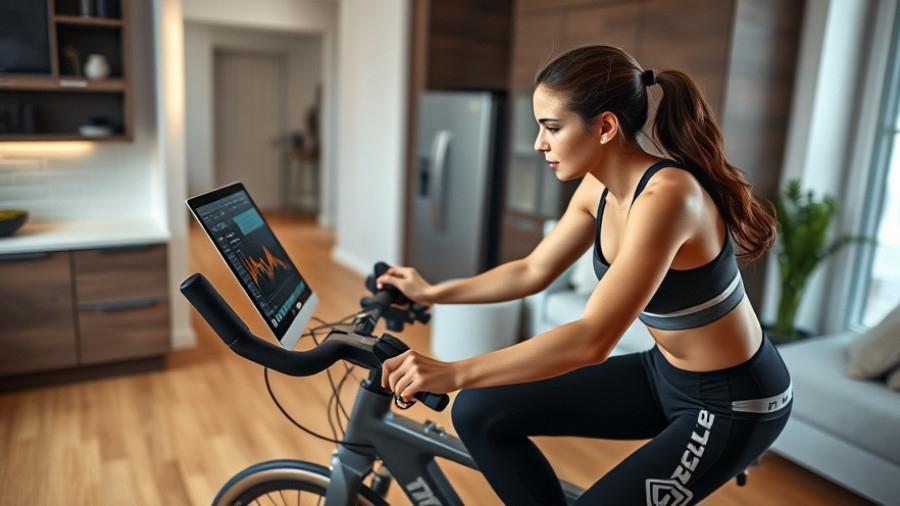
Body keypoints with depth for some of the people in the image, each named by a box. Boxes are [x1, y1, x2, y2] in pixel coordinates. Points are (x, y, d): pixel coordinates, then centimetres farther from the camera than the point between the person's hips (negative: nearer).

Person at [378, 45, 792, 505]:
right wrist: (433, 293, 8)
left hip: (731, 401, -7)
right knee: (479, 413, -1)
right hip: (664, 374, 7)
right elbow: (533, 271, 8)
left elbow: (592, 338, -37)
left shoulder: (666, 195, -31)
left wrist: (452, 374, -36)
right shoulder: (597, 189, -5)